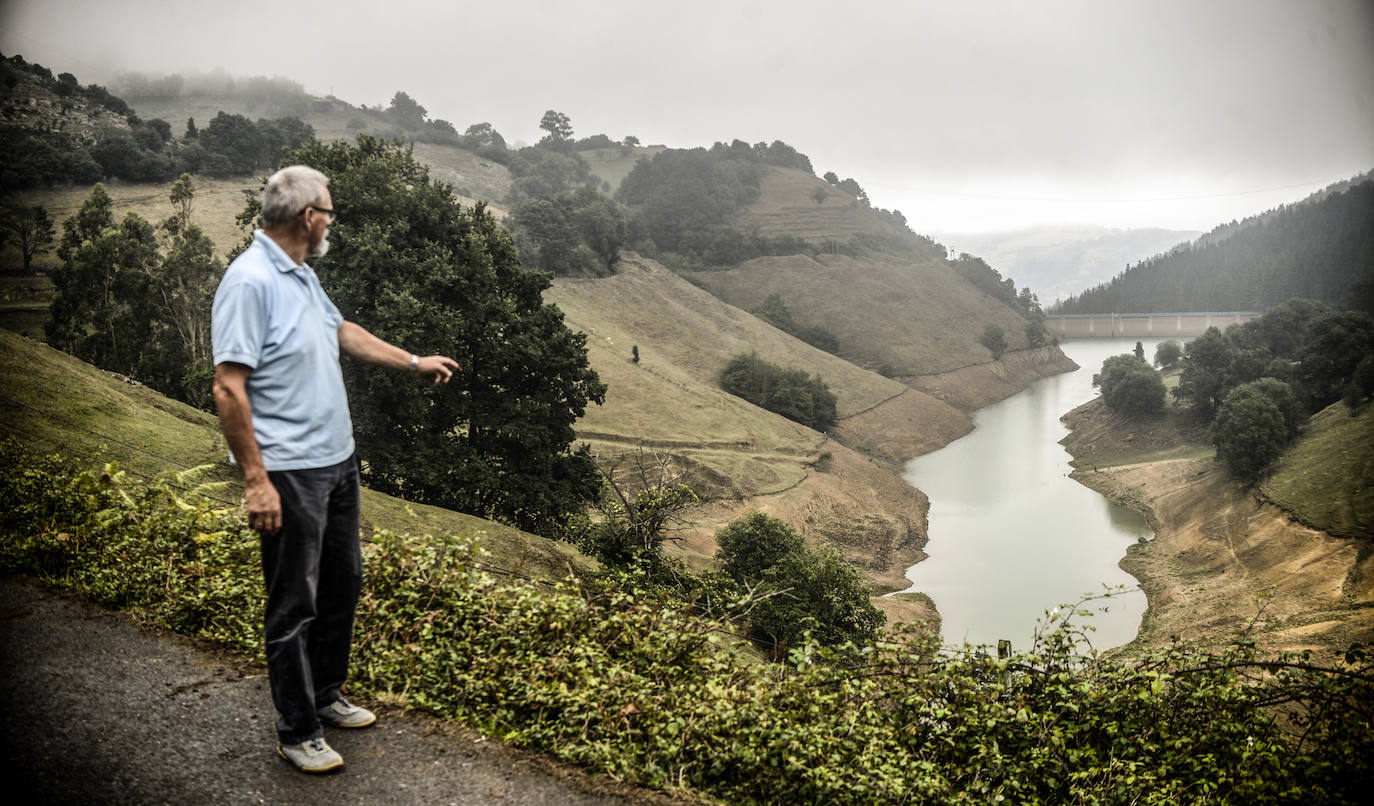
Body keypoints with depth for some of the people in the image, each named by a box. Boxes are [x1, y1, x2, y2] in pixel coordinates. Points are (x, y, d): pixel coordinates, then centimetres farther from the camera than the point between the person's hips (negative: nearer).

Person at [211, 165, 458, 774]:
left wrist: (414, 363, 33)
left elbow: (342, 332, 27)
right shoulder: (250, 281, -19)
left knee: (342, 585, 19)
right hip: (290, 474, -10)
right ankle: (298, 733, 17)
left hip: (337, 461, 10)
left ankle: (325, 695, 37)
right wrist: (256, 480, -23)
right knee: (294, 605, 3)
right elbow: (229, 388, -22)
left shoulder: (302, 274, 11)